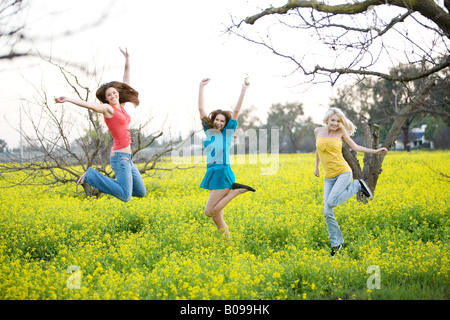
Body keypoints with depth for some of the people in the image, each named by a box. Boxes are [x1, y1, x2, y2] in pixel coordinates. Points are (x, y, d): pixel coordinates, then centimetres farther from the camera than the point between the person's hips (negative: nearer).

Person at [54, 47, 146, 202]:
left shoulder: (120, 106, 13)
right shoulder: (107, 108, -7)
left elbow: (126, 81, 18)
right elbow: (89, 104, -23)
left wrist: (127, 59, 17)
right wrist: (68, 99, -37)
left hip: (127, 158, 9)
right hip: (120, 156, -9)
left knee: (140, 192, 13)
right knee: (125, 197, -14)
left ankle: (106, 183, 14)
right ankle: (90, 176, -3)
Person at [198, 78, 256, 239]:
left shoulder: (227, 132, 0)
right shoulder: (209, 131, 11)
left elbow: (236, 111, -7)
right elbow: (201, 109, 9)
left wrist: (243, 90, -12)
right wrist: (201, 87, 6)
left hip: (222, 173, -6)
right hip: (211, 173, 6)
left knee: (209, 212, -10)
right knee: (217, 219, 5)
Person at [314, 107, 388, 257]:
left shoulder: (341, 131, -1)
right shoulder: (318, 131, 5)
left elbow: (355, 147, 5)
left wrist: (375, 151, -3)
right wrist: (317, 166, 33)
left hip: (343, 172, -3)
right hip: (329, 177, 3)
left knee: (332, 202, -25)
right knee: (328, 213, -4)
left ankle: (357, 186, 0)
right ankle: (336, 243, 14)